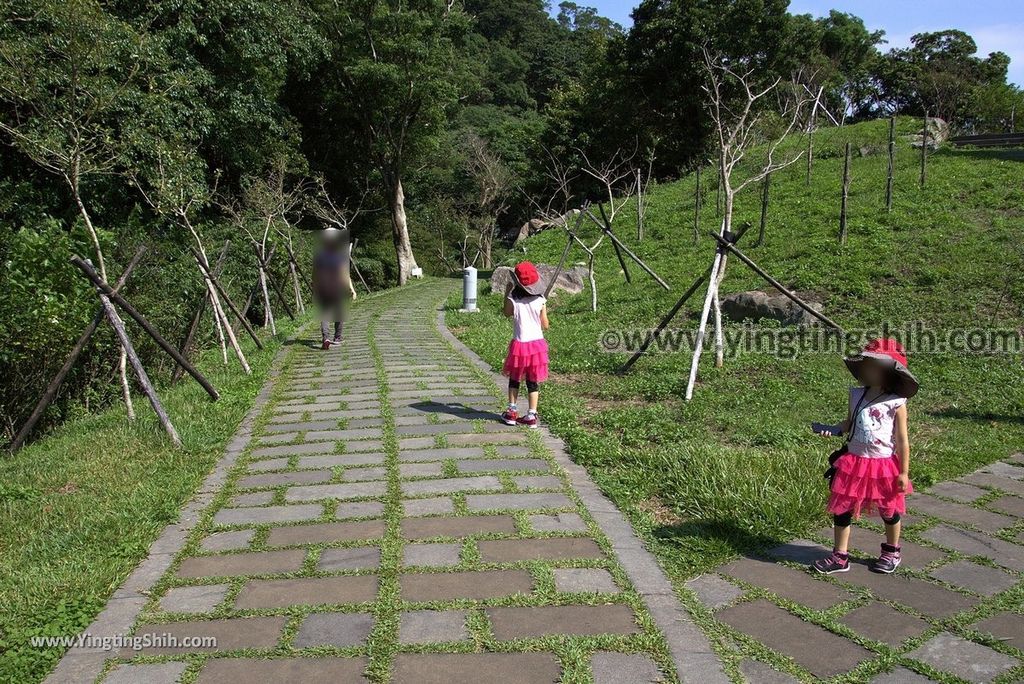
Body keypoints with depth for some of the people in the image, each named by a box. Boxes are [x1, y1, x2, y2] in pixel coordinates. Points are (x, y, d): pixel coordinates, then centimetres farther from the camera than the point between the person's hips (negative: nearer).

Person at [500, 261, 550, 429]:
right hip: (537, 343, 1)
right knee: (533, 382, 9)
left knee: (514, 379, 17)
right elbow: (545, 325, -1)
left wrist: (507, 293, 15)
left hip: (519, 345, -1)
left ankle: (512, 412, 20)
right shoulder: (540, 301, -8)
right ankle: (531, 416, 10)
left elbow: (506, 313, 11)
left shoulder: (513, 301, -12)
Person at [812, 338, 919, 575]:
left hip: (884, 465, -4)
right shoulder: (856, 395, 0)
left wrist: (904, 473, -10)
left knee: (889, 511, 17)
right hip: (853, 461, 4)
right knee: (842, 508, 5)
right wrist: (833, 429, -6)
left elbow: (902, 440, -10)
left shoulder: (896, 403, -14)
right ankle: (840, 557, 17)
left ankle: (891, 552, 41)